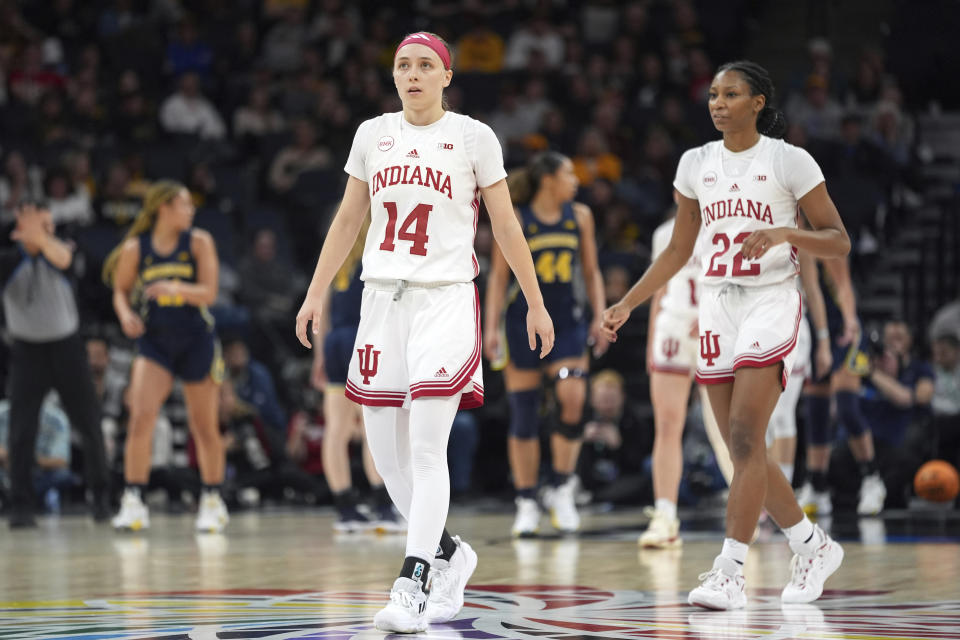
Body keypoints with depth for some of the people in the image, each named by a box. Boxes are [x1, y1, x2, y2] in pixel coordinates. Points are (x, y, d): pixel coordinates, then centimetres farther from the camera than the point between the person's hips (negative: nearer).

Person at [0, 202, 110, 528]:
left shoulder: (57, 248, -3)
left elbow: (62, 259, -28)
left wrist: (39, 236, -44)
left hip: (66, 345, 1)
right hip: (27, 350, -1)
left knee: (88, 424, 3)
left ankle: (101, 495, 19)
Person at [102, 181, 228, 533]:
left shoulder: (199, 242, -3)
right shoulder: (135, 249, -3)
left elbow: (209, 292, -10)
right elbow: (121, 290, 10)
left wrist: (176, 289, -29)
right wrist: (126, 314, -11)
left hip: (197, 340, 0)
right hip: (154, 341, 0)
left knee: (204, 426, 6)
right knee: (140, 417, -17)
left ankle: (212, 501, 22)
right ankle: (133, 501, -13)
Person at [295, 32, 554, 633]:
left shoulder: (474, 137, 1)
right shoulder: (373, 134, 11)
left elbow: (506, 225, 5)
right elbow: (348, 220, 17)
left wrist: (536, 304, 5)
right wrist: (316, 293, 13)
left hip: (446, 297, -4)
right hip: (382, 296, 4)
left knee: (426, 448, -13)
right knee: (386, 450, 4)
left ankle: (412, 585, -13)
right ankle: (450, 554, 24)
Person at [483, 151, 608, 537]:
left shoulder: (579, 216, 6)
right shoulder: (515, 220, -4)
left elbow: (591, 272, 13)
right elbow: (498, 277, -3)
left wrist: (599, 317, 3)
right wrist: (491, 328, -10)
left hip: (566, 321, 3)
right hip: (523, 323, -2)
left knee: (573, 398, -16)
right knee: (524, 415, 0)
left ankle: (562, 490, 1)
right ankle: (527, 503, 9)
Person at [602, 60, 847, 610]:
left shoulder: (788, 160, -5)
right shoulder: (697, 164, 10)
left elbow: (839, 241, -4)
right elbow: (679, 251, 18)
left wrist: (784, 233, -22)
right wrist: (627, 304, 11)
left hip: (771, 302, -6)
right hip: (718, 306, 6)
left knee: (744, 436, -16)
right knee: (742, 446, 6)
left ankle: (731, 573, -16)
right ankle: (814, 547, 23)